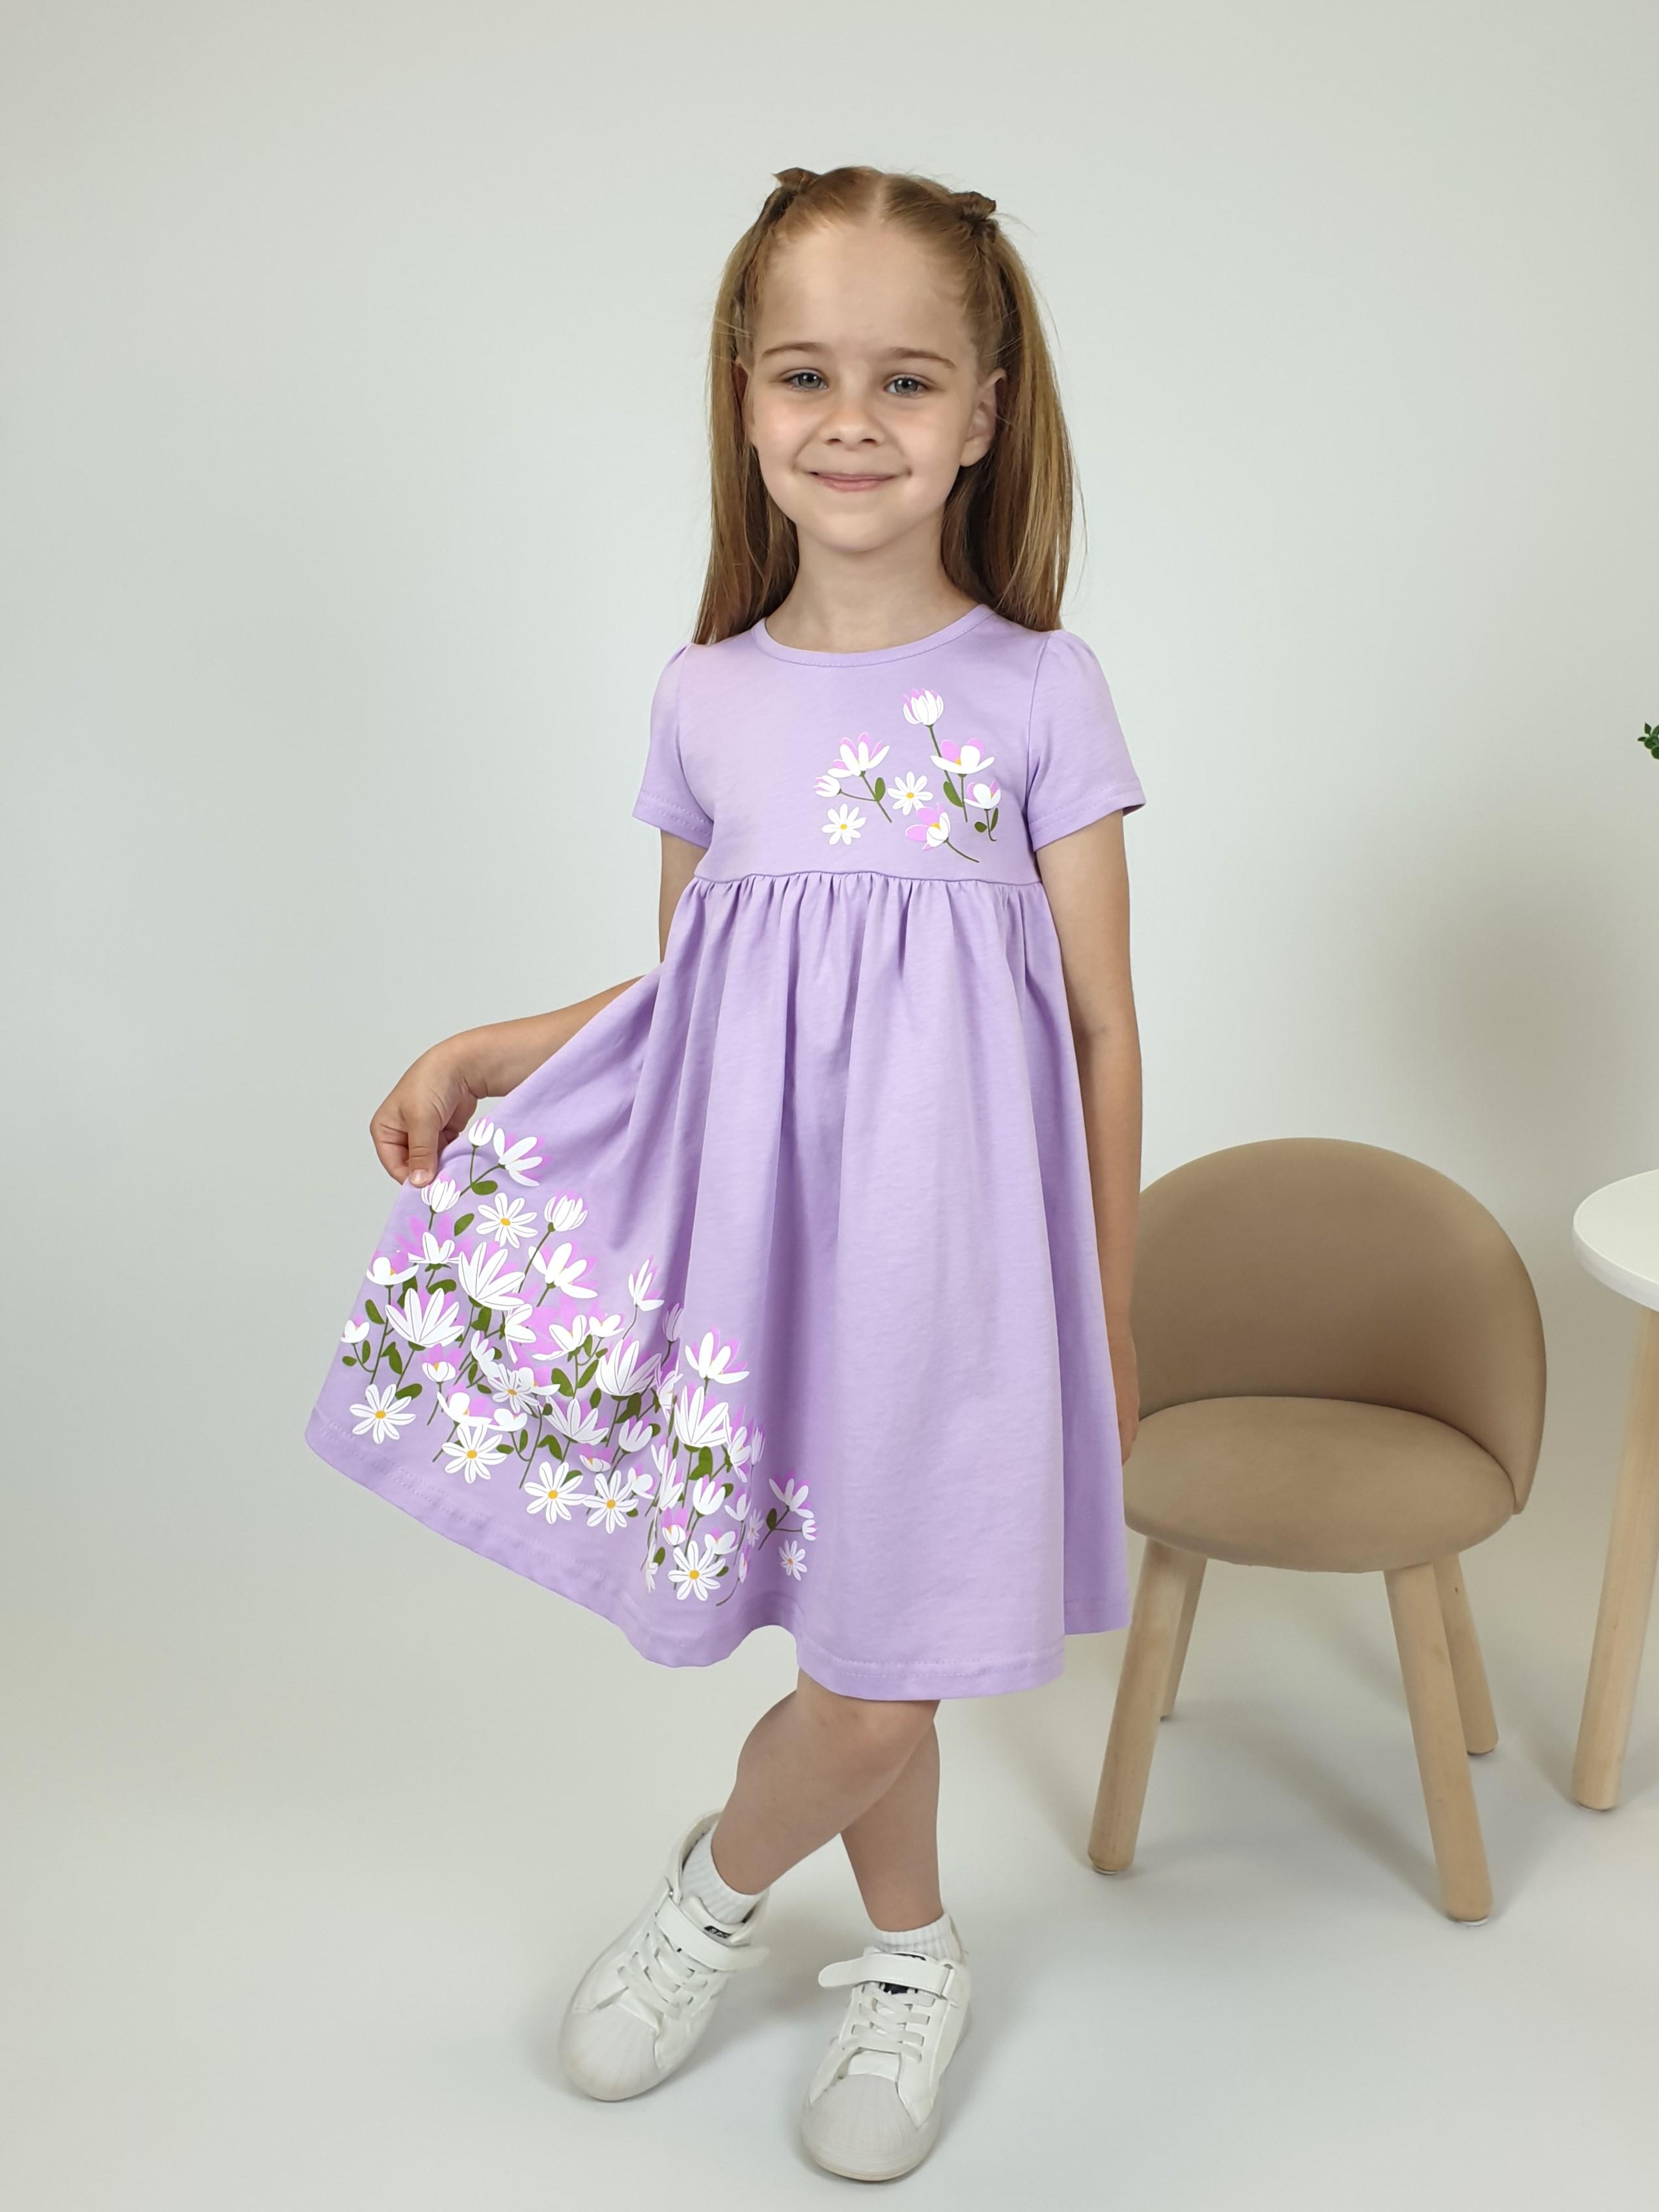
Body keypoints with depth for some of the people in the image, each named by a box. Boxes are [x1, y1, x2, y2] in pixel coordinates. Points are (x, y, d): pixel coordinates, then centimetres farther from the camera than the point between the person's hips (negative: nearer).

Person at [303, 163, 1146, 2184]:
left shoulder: (1038, 691, -3)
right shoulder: (706, 697, 5)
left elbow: (1104, 1034, 0)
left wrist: (1112, 1333, 1)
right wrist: (476, 1055, -2)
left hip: (949, 1231, -2)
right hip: (755, 1214, 3)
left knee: (878, 1668, -1)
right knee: (858, 1654, 13)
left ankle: (718, 1888, 31)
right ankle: (908, 1961, 40)